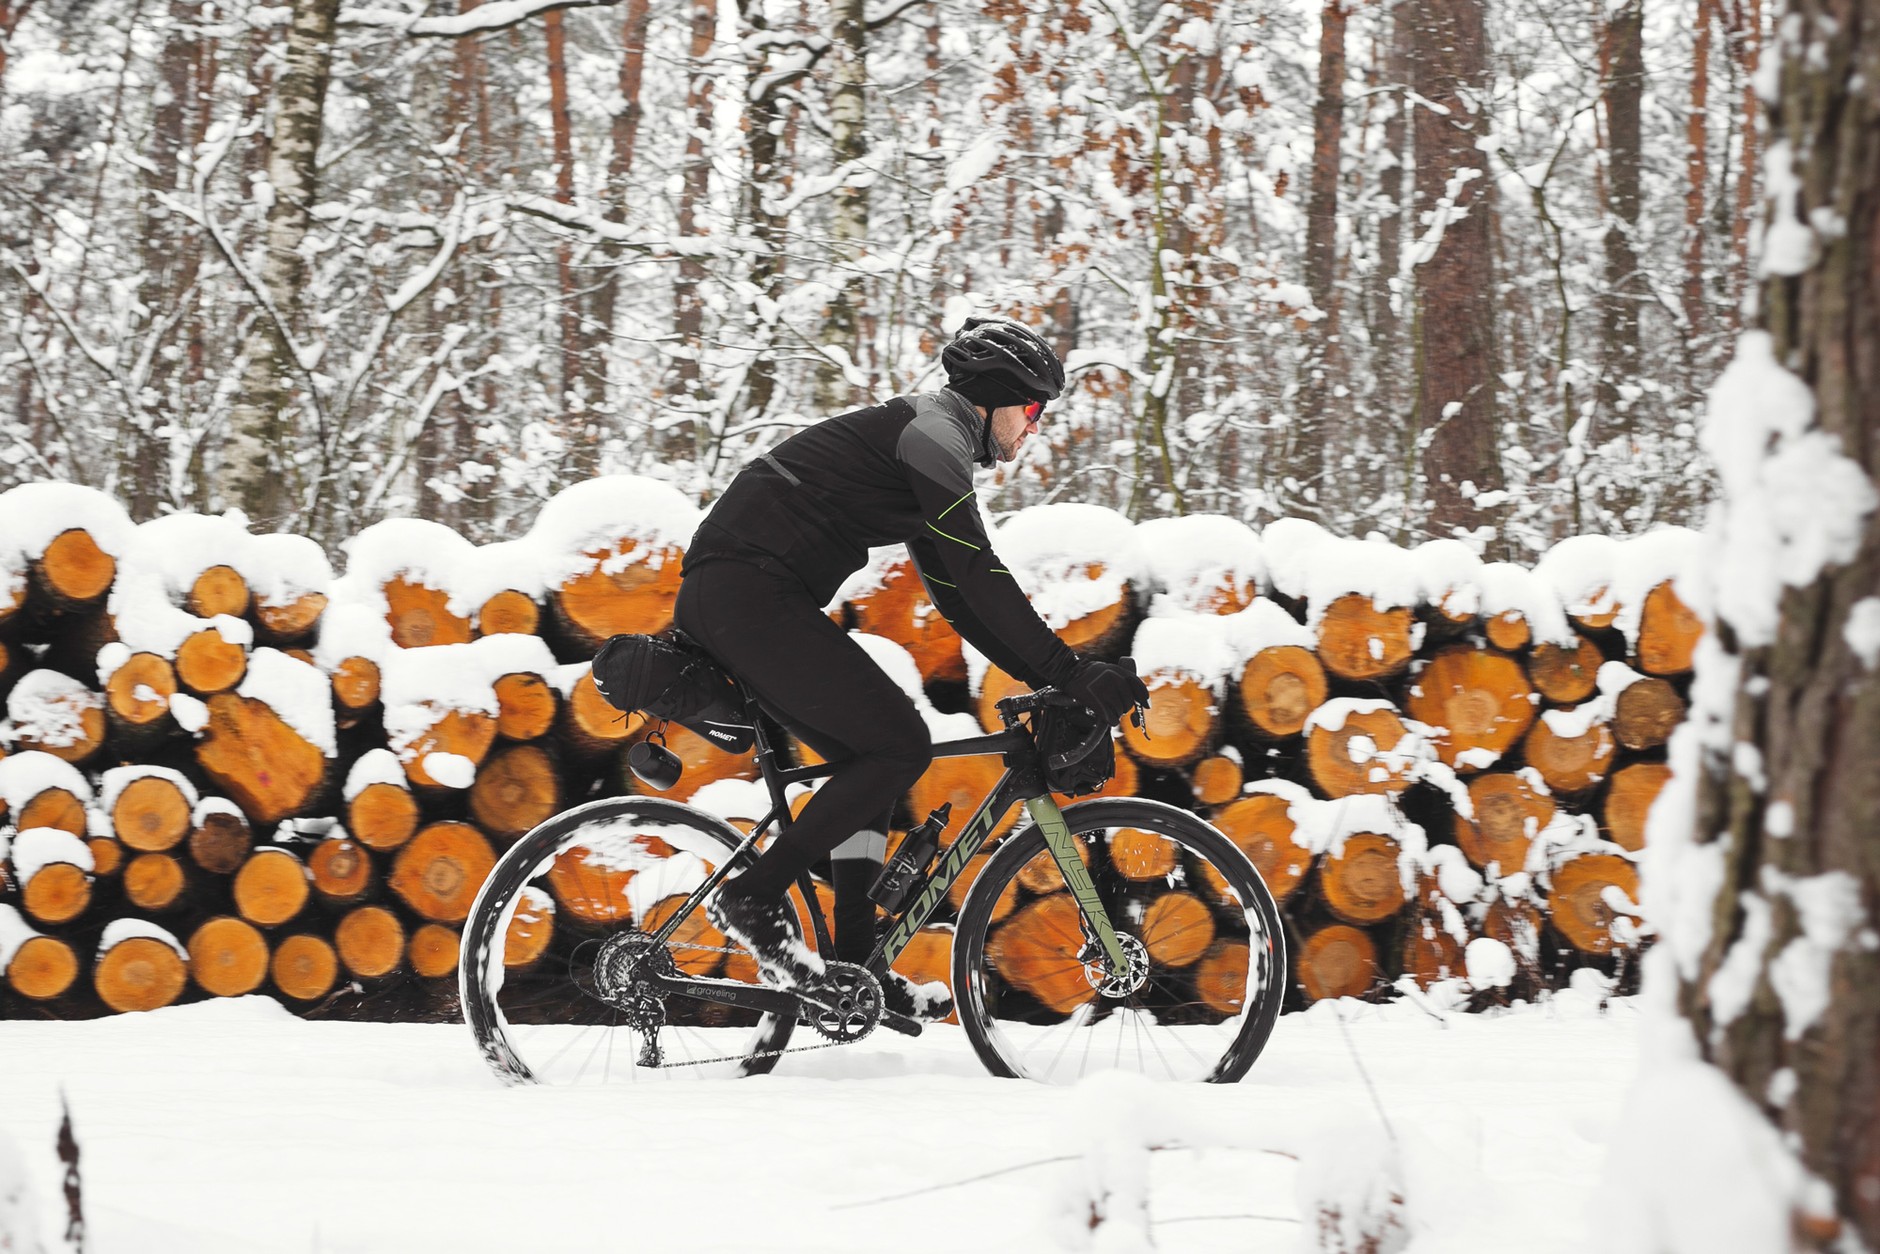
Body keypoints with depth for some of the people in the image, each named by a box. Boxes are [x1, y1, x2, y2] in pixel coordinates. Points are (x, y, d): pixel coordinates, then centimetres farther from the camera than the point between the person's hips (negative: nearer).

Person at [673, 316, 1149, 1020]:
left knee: (869, 756, 13)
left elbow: (955, 593, 27)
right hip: (747, 597, -11)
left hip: (720, 604, 11)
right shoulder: (935, 432, -6)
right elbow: (978, 573, -15)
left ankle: (856, 969, 10)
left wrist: (1048, 679, 20)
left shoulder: (930, 444, 26)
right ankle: (754, 898, -9)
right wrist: (1070, 672, -16)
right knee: (901, 745, -11)